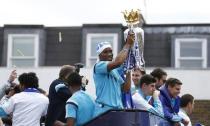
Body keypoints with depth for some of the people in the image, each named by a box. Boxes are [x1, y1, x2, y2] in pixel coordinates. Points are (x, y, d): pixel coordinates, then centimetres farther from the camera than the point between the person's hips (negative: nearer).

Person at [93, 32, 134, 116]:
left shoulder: (115, 70, 19)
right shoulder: (98, 66, -6)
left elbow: (126, 88, 15)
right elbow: (117, 62, -24)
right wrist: (128, 44, -13)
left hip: (117, 109, 8)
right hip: (104, 109, -7)